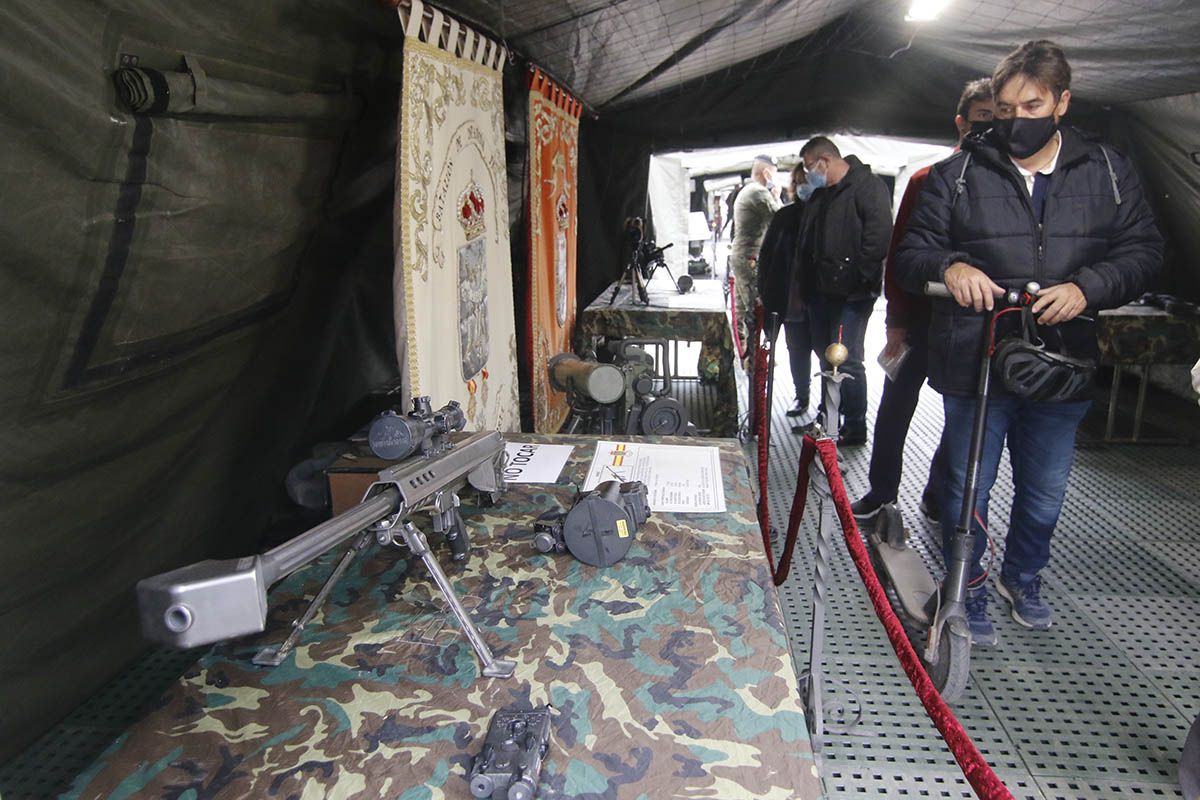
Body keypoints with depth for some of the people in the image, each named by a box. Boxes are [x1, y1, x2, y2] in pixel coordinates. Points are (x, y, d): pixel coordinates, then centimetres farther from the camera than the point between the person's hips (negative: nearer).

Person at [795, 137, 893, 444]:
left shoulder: (868, 186, -7)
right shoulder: (819, 195, 19)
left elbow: (879, 234, -17)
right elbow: (805, 243, 25)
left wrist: (860, 277, -20)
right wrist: (805, 284, 15)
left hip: (852, 293, -8)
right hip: (822, 291, 8)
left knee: (846, 360, -9)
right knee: (827, 357, 14)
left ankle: (855, 428, 1)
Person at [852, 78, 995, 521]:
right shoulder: (927, 181, 1)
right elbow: (901, 252, 1)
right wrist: (896, 320, -3)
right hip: (923, 316, 0)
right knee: (896, 408, 7)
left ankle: (938, 495, 27)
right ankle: (881, 492, 22)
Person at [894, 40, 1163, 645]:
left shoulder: (1107, 172, 6)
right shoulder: (958, 174, 0)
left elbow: (1143, 250, 5)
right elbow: (910, 254, -1)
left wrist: (1087, 287, -15)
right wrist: (948, 266, -24)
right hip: (974, 363, -2)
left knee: (1045, 493, 17)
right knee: (967, 489, 7)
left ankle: (1023, 579, 43)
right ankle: (967, 596, 28)